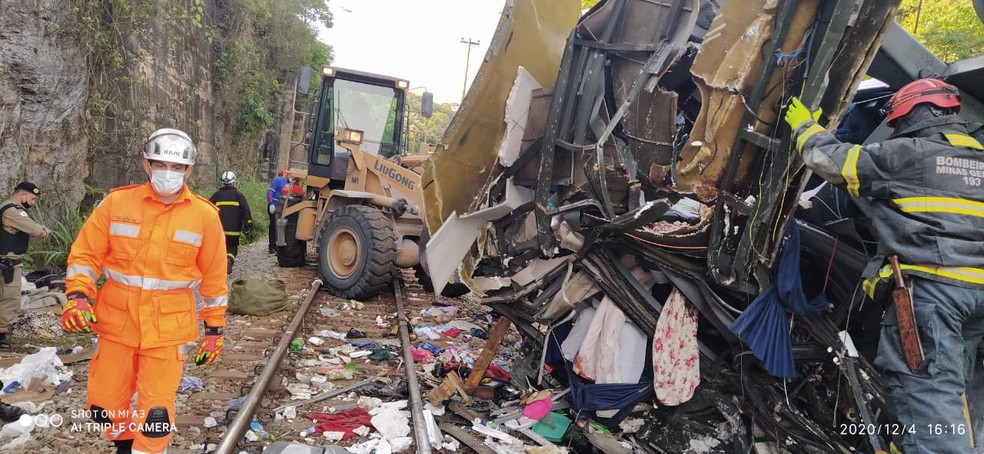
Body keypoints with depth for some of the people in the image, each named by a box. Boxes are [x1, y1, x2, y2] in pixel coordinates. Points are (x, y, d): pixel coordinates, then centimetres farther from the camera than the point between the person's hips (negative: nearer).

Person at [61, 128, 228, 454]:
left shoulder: (205, 215, -4)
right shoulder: (117, 202, -2)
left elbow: (214, 277, 2)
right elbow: (86, 253, 4)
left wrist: (215, 328, 5)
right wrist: (78, 296, -11)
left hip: (168, 326, -2)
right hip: (117, 320, 2)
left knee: (157, 410, -4)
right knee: (103, 403, 13)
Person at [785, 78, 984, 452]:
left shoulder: (908, 153, -2)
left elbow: (832, 161, 3)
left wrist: (806, 127, 21)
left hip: (929, 284, -8)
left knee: (926, 388, -13)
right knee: (947, 386, 15)